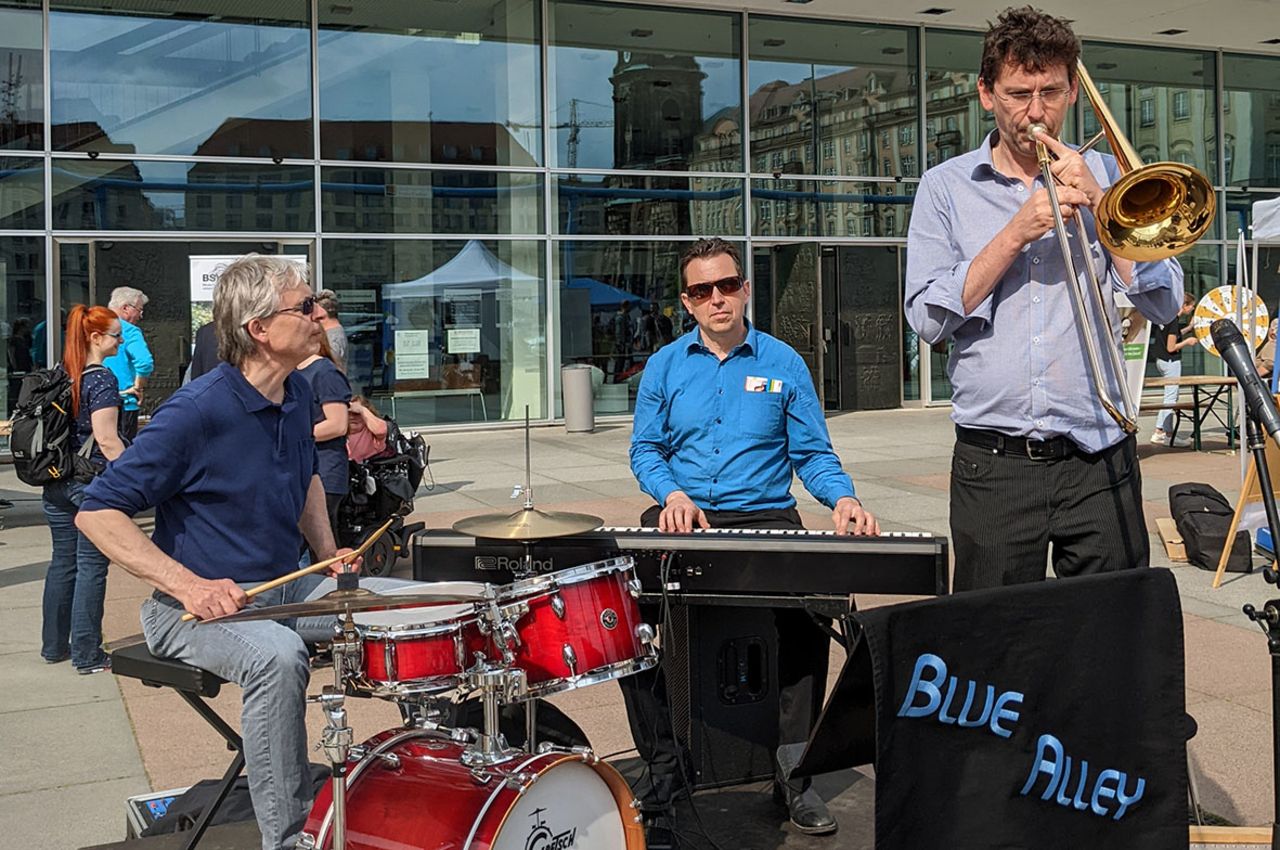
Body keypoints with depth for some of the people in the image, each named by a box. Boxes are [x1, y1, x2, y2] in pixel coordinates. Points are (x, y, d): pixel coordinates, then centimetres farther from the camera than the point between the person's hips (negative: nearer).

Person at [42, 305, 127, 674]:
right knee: (91, 567, -1)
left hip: (56, 484, 7)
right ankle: (87, 655, 4)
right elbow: (106, 440, -18)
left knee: (63, 562, 15)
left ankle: (54, 646, 25)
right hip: (92, 484, -7)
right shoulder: (101, 379, -14)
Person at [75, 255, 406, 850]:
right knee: (277, 654, -37)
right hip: (196, 605, -8)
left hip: (285, 589, 8)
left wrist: (328, 552, 8)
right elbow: (96, 512, -20)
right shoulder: (196, 411, -21)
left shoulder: (297, 393, 4)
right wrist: (189, 585, -28)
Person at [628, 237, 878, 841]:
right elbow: (645, 450, 10)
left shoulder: (783, 364, 7)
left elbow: (812, 453, 6)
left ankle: (794, 775, -12)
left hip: (764, 517, -1)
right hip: (682, 518, 2)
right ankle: (664, 768, -9)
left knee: (807, 610, -29)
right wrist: (672, 494, -10)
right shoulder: (665, 366, 11)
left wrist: (842, 498, -13)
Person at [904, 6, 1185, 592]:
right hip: (993, 467, -1)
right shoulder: (947, 187, 7)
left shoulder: (1104, 176, 10)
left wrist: (1097, 204, -6)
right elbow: (928, 319, -4)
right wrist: (1015, 234, -11)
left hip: (1100, 461, 1)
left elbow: (1164, 305, 2)